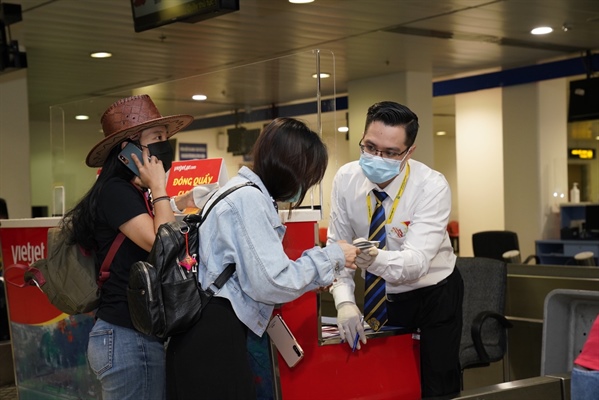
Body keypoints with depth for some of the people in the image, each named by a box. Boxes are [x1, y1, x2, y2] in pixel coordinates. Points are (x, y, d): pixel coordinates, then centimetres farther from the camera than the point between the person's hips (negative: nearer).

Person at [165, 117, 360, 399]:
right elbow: (270, 283, -19)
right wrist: (330, 257, -8)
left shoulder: (244, 192, 16)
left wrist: (314, 274, 14)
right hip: (214, 337, -10)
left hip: (211, 333, 10)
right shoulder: (249, 198, -15)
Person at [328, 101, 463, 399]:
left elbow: (416, 260, -35)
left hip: (434, 296, -3)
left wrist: (374, 258, -55)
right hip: (381, 297, 3)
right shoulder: (346, 179, -14)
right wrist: (344, 301, -27)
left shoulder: (432, 186, -25)